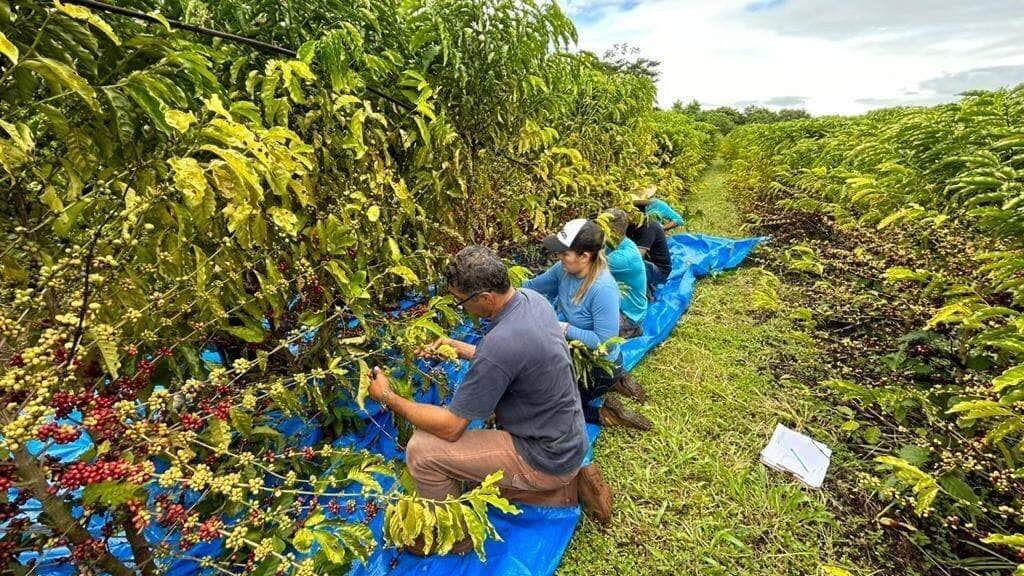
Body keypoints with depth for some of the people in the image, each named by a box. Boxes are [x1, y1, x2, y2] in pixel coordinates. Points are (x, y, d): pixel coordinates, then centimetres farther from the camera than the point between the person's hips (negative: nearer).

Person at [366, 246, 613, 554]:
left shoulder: (501, 343, -34)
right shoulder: (532, 298, -7)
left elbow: (450, 427, -23)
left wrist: (388, 397, -12)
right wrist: (458, 347, 4)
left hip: (546, 457, -9)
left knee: (421, 450, -12)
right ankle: (571, 486, 22)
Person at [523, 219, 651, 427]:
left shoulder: (603, 289, -33)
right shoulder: (565, 269, -11)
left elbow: (605, 343, -31)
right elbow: (533, 286, 6)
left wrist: (566, 328, -26)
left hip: (600, 365, -8)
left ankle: (604, 415, 5)